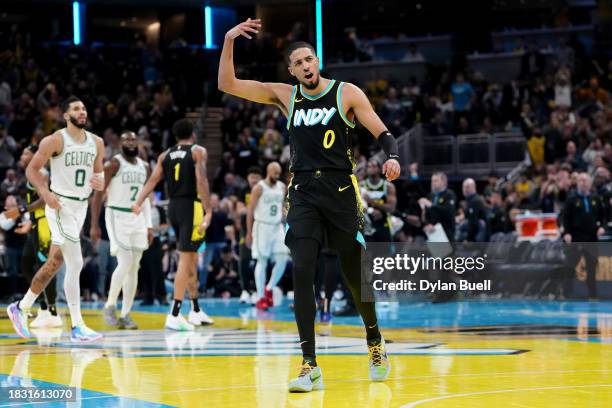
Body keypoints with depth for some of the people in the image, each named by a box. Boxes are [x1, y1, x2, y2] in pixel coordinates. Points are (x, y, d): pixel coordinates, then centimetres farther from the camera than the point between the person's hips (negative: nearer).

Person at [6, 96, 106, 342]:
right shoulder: (55, 141, -9)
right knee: (76, 265, -13)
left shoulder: (96, 143, 8)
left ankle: (21, 308, 29)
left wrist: (100, 182, -7)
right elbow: (32, 169, -5)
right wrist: (45, 193, -20)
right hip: (61, 205, -7)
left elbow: (99, 174, 17)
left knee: (54, 264, 14)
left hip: (81, 206, 7)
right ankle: (77, 327, -10)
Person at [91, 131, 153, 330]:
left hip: (138, 218, 6)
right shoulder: (114, 164, -8)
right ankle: (110, 306, 1)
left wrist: (149, 226, 13)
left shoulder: (144, 166, 11)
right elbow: (98, 194, -8)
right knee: (125, 264, -16)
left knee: (134, 268, 3)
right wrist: (94, 225, -13)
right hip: (117, 217, -6)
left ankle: (125, 315, 7)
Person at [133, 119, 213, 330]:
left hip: (173, 207, 6)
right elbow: (201, 180, -14)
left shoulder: (165, 155, 14)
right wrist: (208, 211, -18)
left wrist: (139, 202, -7)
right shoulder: (198, 151, -1)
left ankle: (196, 311, 27)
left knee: (191, 258, 19)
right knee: (186, 259, -9)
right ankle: (174, 315, -18)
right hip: (191, 206, -6)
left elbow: (153, 180, 1)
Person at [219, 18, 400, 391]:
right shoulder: (285, 95, 8)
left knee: (356, 274, 6)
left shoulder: (347, 93, -1)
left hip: (342, 192, -2)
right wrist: (229, 41, -7)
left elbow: (383, 134, -4)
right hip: (303, 194, 2)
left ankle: (375, 343, 32)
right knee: (303, 273, -12)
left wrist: (392, 157, -26)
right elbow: (227, 85, 5)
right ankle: (311, 366, -11)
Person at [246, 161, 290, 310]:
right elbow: (250, 211, -7)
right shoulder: (259, 188, -8)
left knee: (282, 260, -5)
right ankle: (260, 297, 3)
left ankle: (269, 289, 14)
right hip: (262, 227, -5)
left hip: (278, 227, 5)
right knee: (262, 262, -2)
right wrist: (249, 233, -9)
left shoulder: (282, 187, 6)